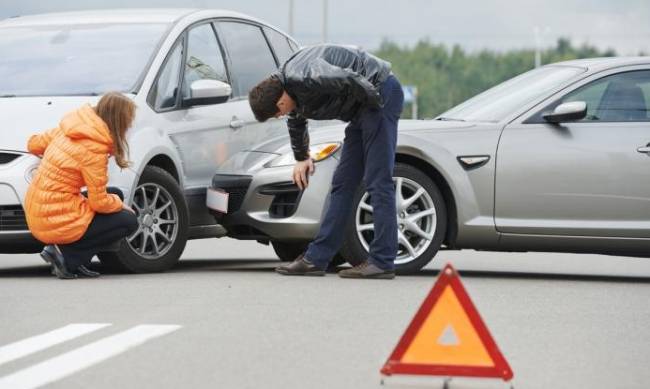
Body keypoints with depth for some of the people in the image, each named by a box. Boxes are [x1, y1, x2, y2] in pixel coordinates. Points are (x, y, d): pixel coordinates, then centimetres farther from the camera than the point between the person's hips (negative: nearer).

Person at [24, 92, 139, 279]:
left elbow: (34, 144, 19)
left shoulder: (67, 130, 4)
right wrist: (120, 205, 5)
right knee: (128, 221, 1)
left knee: (115, 195, 19)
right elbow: (100, 203, -15)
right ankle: (67, 256, -5)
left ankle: (76, 263, 9)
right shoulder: (94, 149, -19)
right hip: (56, 223, -8)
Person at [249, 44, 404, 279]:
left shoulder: (304, 77, -25)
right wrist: (301, 158, 40)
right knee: (342, 183, 9)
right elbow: (296, 124, 28)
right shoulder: (293, 91, 7)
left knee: (378, 182, -12)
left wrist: (375, 102, -18)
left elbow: (350, 80, -35)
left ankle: (382, 262, -12)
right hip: (361, 110, 10)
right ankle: (317, 258, 11)